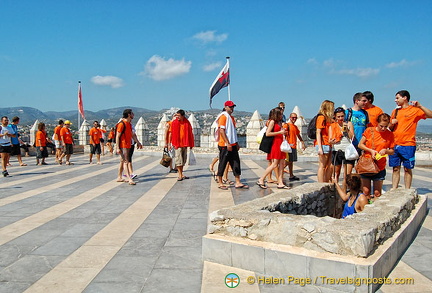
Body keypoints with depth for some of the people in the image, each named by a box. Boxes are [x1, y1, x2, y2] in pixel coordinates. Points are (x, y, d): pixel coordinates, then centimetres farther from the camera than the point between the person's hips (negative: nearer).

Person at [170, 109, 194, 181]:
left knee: (184, 159, 10)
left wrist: (191, 144, 7)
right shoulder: (174, 123, -4)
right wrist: (174, 144, -11)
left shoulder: (187, 123, 4)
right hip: (178, 144, -4)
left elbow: (190, 134, 9)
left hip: (185, 144, 4)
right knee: (179, 159, -5)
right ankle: (180, 175, 0)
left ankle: (181, 174, 20)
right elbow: (172, 134, -5)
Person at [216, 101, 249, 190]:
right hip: (225, 145, -8)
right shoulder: (223, 116, -9)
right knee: (223, 163, 0)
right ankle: (220, 183, 10)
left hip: (233, 145, 8)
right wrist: (227, 143, -20)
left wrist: (237, 143, 18)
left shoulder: (232, 117, 18)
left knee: (236, 162, 5)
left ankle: (238, 182, 9)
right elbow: (222, 131, -16)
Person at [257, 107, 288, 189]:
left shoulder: (279, 122, 19)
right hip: (275, 144, -9)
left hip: (280, 144, 9)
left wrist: (283, 132, 10)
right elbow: (267, 133, -15)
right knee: (275, 164, -9)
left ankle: (280, 183, 6)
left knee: (282, 164, 3)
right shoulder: (272, 121, -6)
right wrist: (280, 132, -14)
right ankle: (261, 180, -2)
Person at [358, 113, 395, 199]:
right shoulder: (369, 130, -1)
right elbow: (360, 145, 2)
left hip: (379, 167, 0)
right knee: (366, 191, 5)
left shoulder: (390, 135, -1)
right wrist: (371, 150, -12)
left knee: (377, 193, 2)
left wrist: (385, 150, -15)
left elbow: (392, 151, 6)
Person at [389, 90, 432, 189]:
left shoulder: (415, 110, -1)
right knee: (395, 168, 7)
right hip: (395, 144, 5)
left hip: (408, 145, -5)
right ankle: (393, 190, 10)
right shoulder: (395, 111, 16)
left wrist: (419, 106, -22)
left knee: (407, 169, 2)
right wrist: (392, 123, 1)